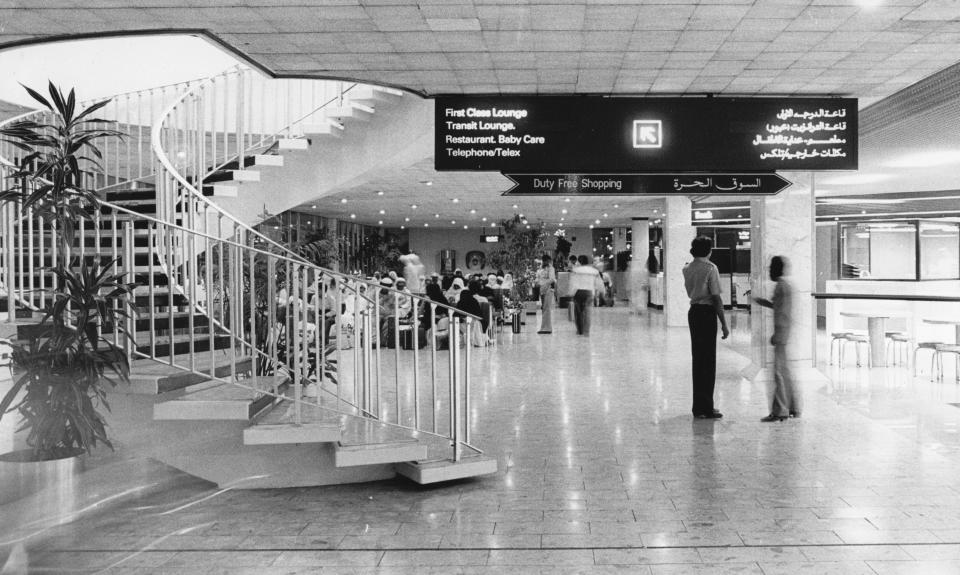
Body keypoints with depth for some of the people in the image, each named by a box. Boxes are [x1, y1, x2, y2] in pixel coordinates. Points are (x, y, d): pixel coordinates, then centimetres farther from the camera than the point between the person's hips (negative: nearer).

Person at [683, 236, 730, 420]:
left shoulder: (687, 269, 9)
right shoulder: (710, 268, -11)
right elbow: (716, 298, -13)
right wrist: (724, 324, -10)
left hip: (693, 311, 7)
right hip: (707, 312, -7)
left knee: (697, 359, 13)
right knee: (708, 361, -1)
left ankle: (699, 406, 20)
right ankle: (705, 409, 2)